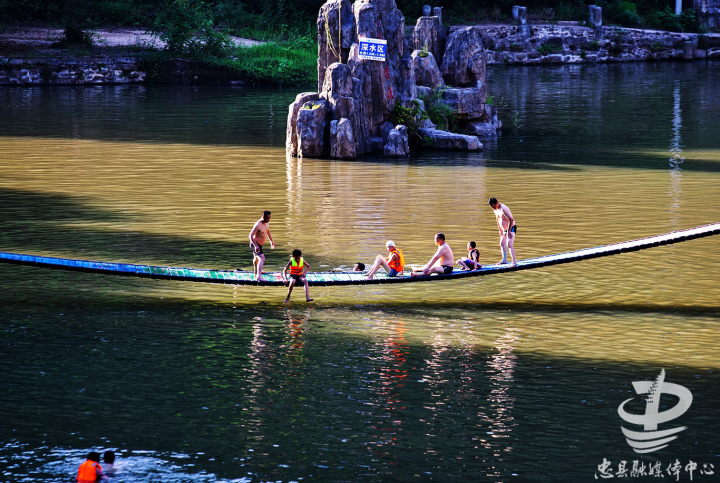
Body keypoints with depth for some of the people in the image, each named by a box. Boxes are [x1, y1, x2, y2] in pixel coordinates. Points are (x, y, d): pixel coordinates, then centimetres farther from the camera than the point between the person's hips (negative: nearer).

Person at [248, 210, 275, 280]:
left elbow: (268, 231, 23)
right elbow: (251, 235, -32)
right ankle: (258, 277, -37)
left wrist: (271, 241, 18)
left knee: (256, 258, 32)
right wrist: (256, 246, -40)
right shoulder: (258, 225, -28)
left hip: (259, 245, 10)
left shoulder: (267, 223, 2)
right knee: (262, 259, -26)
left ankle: (256, 271, 58)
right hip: (255, 245, -10)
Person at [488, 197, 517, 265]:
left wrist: (509, 231, -31)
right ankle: (504, 260, 28)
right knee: (502, 244, 15)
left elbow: (511, 220, -30)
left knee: (509, 244, -19)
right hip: (504, 229, 9)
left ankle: (514, 261, -19)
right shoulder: (495, 209, 3)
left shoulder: (503, 209, -27)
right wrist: (500, 230, 19)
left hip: (511, 228, -9)